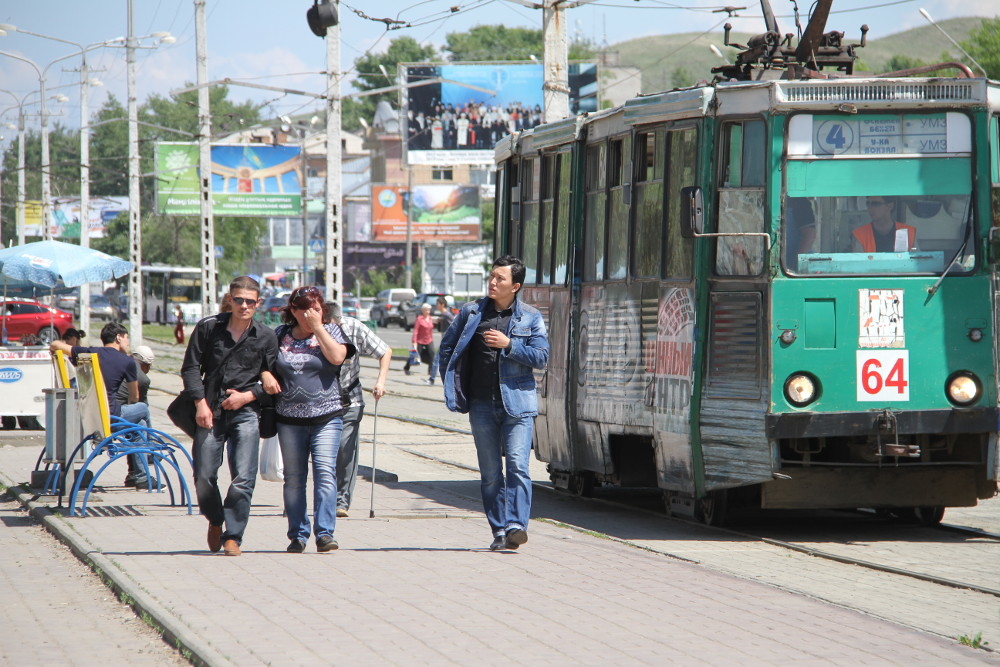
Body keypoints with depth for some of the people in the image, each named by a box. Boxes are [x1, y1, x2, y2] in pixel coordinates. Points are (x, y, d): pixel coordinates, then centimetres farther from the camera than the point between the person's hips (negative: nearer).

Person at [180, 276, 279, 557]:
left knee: (243, 479, -11)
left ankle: (232, 536, -3)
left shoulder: (266, 338, 5)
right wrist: (200, 403, -4)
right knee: (204, 476, 2)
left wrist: (248, 395, -6)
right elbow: (191, 367, 6)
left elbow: (273, 381, 9)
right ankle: (215, 522, 29)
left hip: (245, 413, -1)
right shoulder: (208, 327, 4)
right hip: (210, 410, 1)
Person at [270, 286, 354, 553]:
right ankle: (298, 534, 11)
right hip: (290, 419, 2)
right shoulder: (281, 335, 10)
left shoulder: (330, 330, 5)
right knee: (294, 478, 4)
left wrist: (317, 327, -11)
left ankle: (325, 533, -15)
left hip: (326, 417, -2)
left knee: (325, 473, -13)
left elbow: (337, 356, -14)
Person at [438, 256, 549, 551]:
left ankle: (515, 525, -21)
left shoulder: (531, 317, 4)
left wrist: (509, 344, -14)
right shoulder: (471, 312, 9)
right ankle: (499, 530, 9)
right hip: (482, 404, 3)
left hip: (517, 403, -3)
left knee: (517, 465, -15)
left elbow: (541, 357, -3)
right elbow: (447, 347, 19)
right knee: (490, 472, 4)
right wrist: (452, 385, 13)